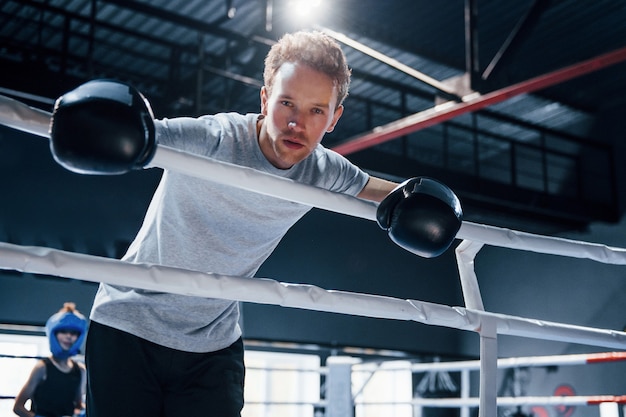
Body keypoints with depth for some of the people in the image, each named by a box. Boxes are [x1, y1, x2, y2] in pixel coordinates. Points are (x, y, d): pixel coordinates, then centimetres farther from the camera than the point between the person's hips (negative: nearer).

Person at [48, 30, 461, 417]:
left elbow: (372, 187, 13)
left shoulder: (322, 172, -7)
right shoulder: (211, 139, -24)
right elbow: (138, 136, -40)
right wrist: (97, 124, -64)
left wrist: (408, 200, -10)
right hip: (130, 326, -3)